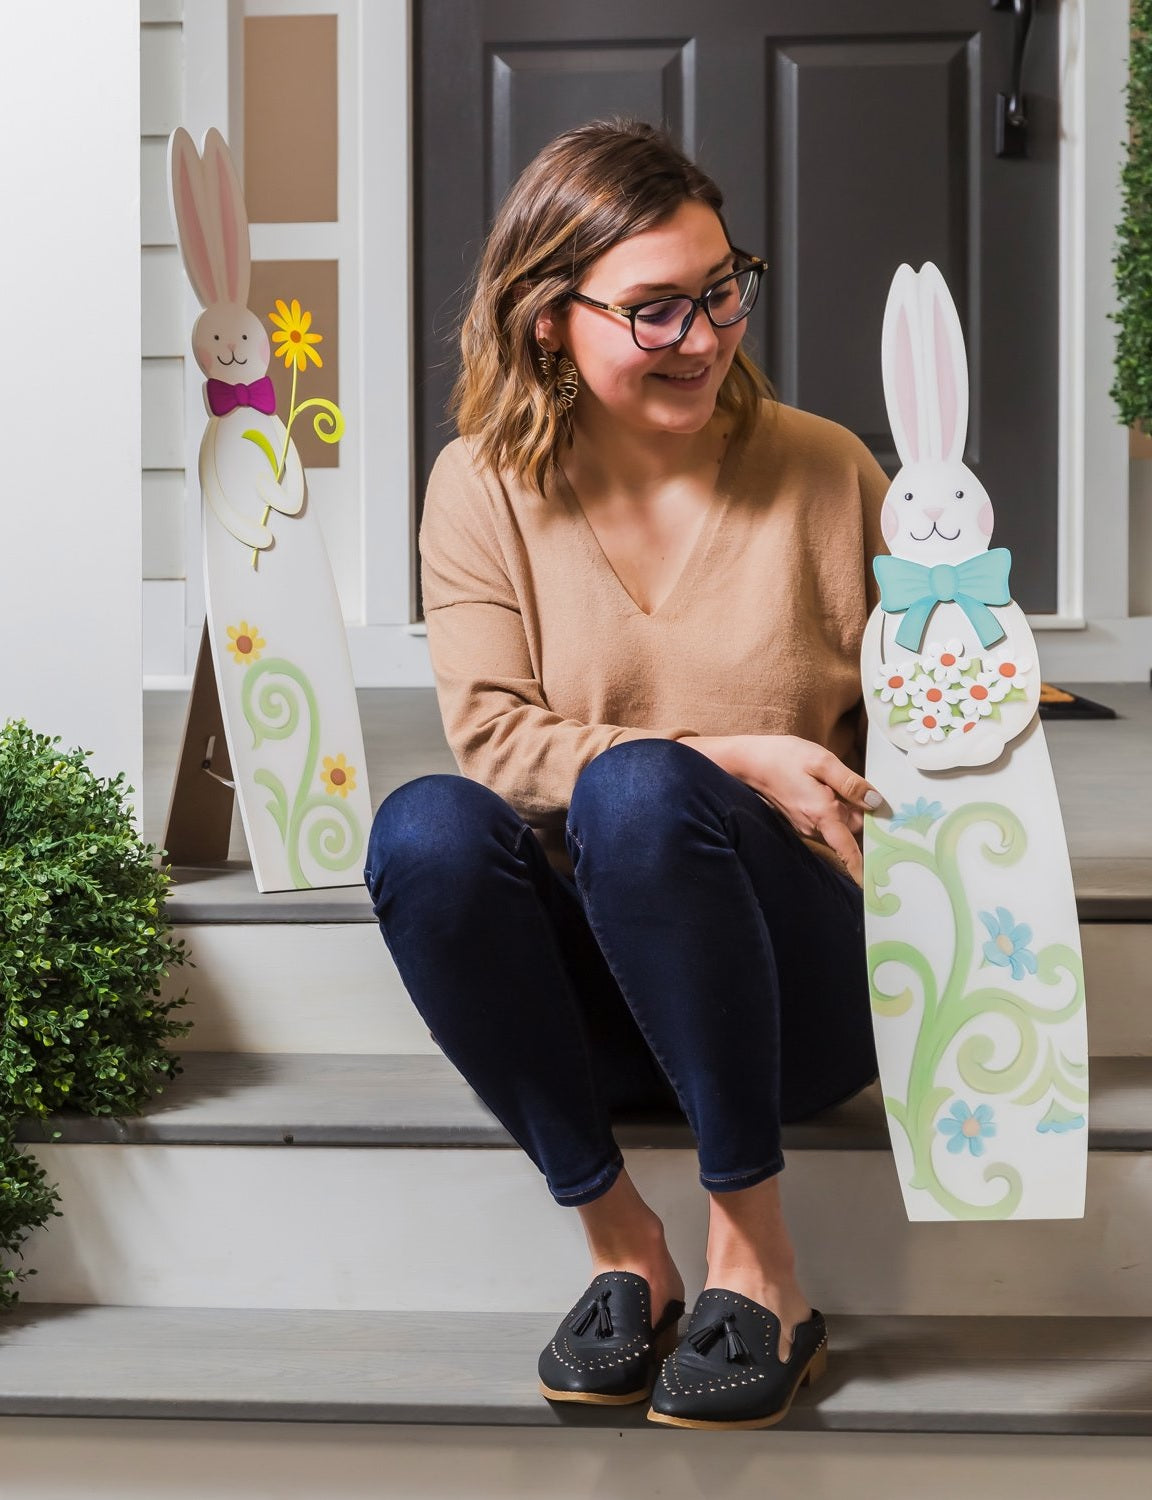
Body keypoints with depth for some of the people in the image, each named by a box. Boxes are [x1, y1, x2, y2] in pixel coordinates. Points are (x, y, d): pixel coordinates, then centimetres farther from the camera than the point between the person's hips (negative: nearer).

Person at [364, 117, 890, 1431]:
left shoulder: (823, 471, 2)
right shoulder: (483, 487, 1)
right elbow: (493, 735, -9)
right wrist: (731, 761, -18)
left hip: (790, 986, -1)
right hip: (587, 995, 2)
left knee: (635, 789, -33)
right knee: (424, 826, -29)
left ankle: (754, 1250, -20)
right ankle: (618, 1238, -16)